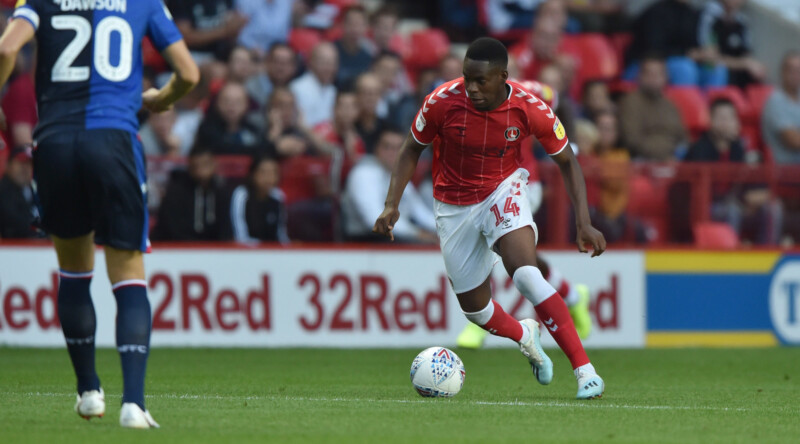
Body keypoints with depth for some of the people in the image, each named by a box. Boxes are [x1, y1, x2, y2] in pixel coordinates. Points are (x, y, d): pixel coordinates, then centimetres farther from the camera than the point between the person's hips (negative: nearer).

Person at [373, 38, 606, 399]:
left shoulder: (530, 109, -21)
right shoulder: (443, 102, -21)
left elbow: (566, 161, -6)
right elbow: (412, 149, -3)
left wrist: (583, 222, -15)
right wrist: (392, 204, -14)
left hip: (504, 190, -2)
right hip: (454, 205, 2)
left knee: (526, 276, -28)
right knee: (474, 308, 8)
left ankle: (584, 369, -25)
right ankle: (524, 336, 43)